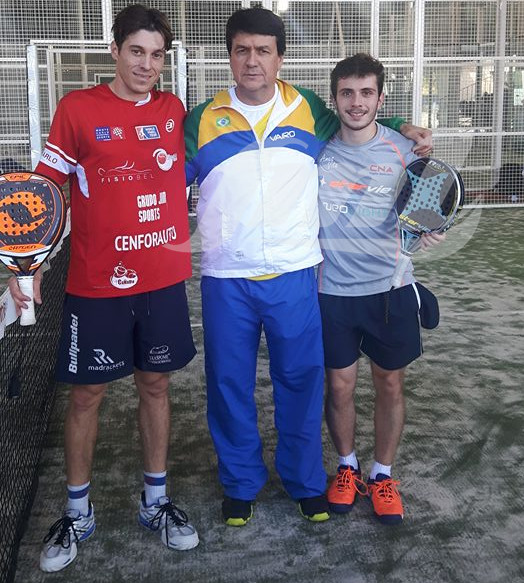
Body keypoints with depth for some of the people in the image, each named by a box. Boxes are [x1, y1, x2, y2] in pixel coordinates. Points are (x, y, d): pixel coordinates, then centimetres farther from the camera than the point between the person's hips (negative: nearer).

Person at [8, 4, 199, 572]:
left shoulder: (174, 110, 6)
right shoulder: (78, 108, -4)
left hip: (164, 280, 3)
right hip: (96, 285, -3)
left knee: (155, 384, 12)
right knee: (86, 393, 7)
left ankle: (155, 502, 29)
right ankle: (77, 514, 25)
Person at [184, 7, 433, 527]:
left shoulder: (310, 111, 5)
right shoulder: (203, 119, 2)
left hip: (293, 276, 0)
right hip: (226, 281, 0)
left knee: (301, 381, 9)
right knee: (229, 385, 9)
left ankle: (306, 482, 29)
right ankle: (241, 484, 30)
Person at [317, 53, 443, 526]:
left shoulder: (404, 151, -5)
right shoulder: (318, 150, -4)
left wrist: (425, 229, -19)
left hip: (391, 288, 0)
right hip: (334, 291, 0)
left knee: (390, 385, 10)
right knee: (339, 385, 9)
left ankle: (383, 474, 31)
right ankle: (347, 466, 34)